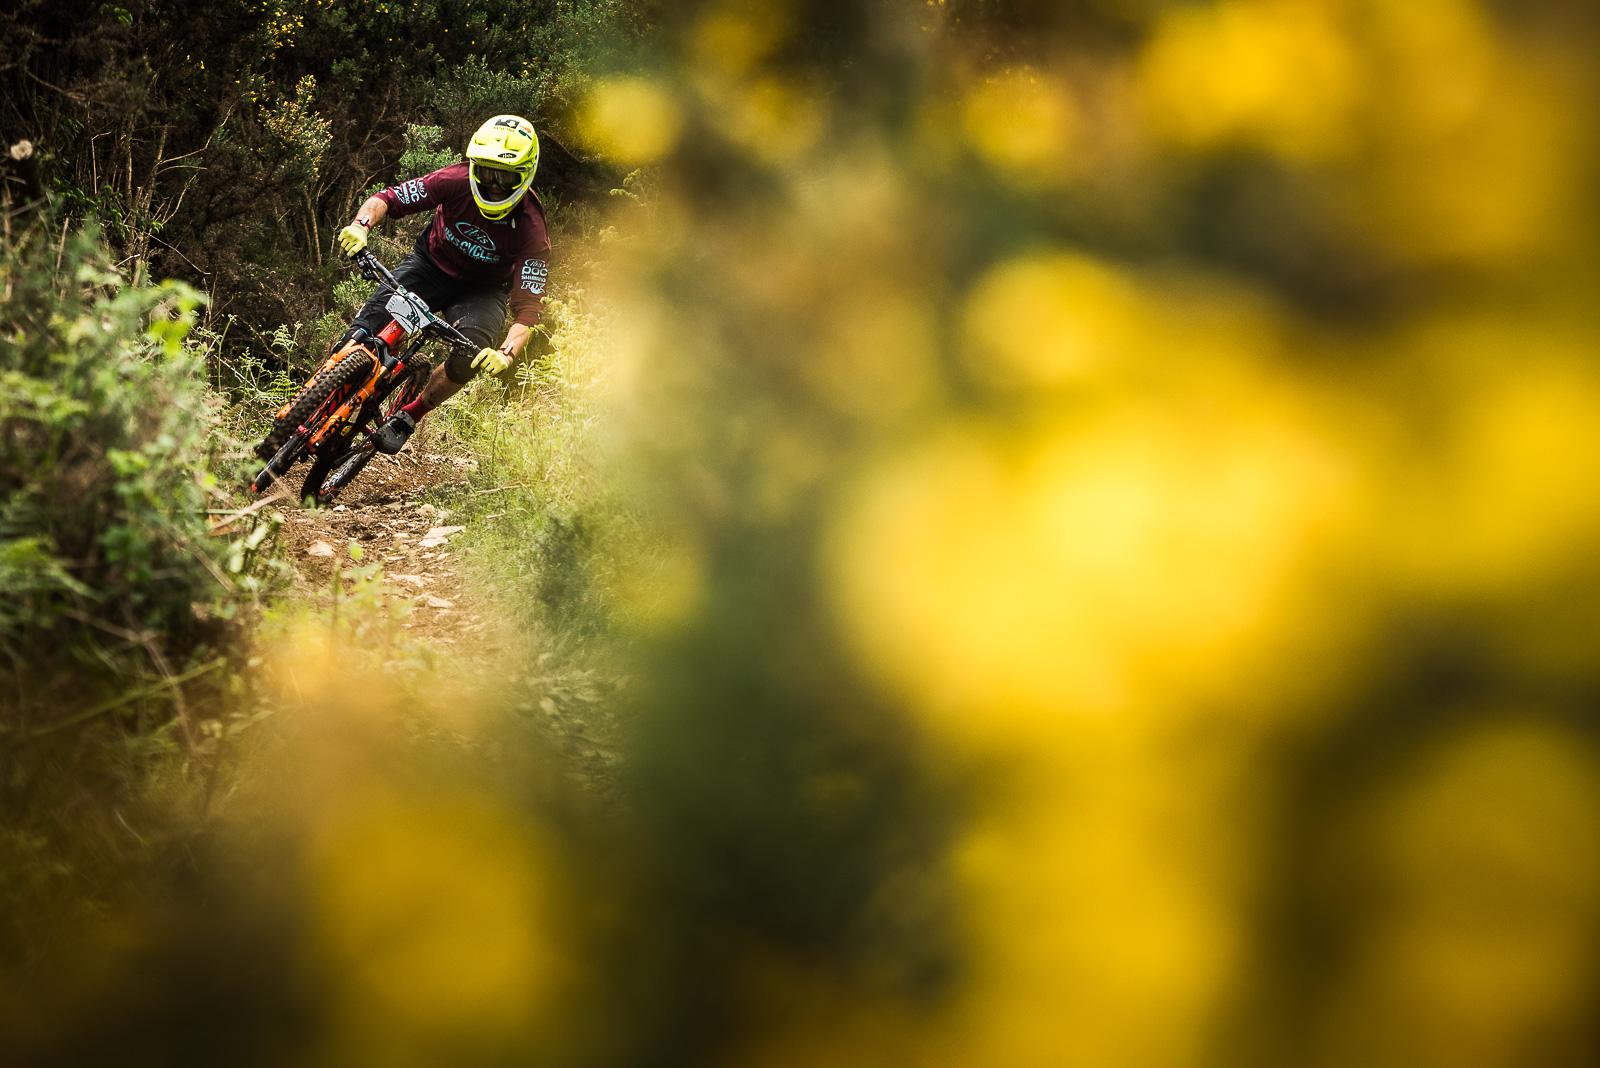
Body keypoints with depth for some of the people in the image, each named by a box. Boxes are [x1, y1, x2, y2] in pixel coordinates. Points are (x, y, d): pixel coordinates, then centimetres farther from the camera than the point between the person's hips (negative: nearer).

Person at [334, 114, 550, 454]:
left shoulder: (532, 231, -27)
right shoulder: (455, 181, -23)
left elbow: (527, 308, -30)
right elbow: (387, 199, -17)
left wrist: (507, 353, -49)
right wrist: (361, 225, -40)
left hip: (482, 289, -1)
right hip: (431, 264, 1)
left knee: (471, 357, -31)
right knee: (369, 325, -26)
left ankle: (408, 417, -10)